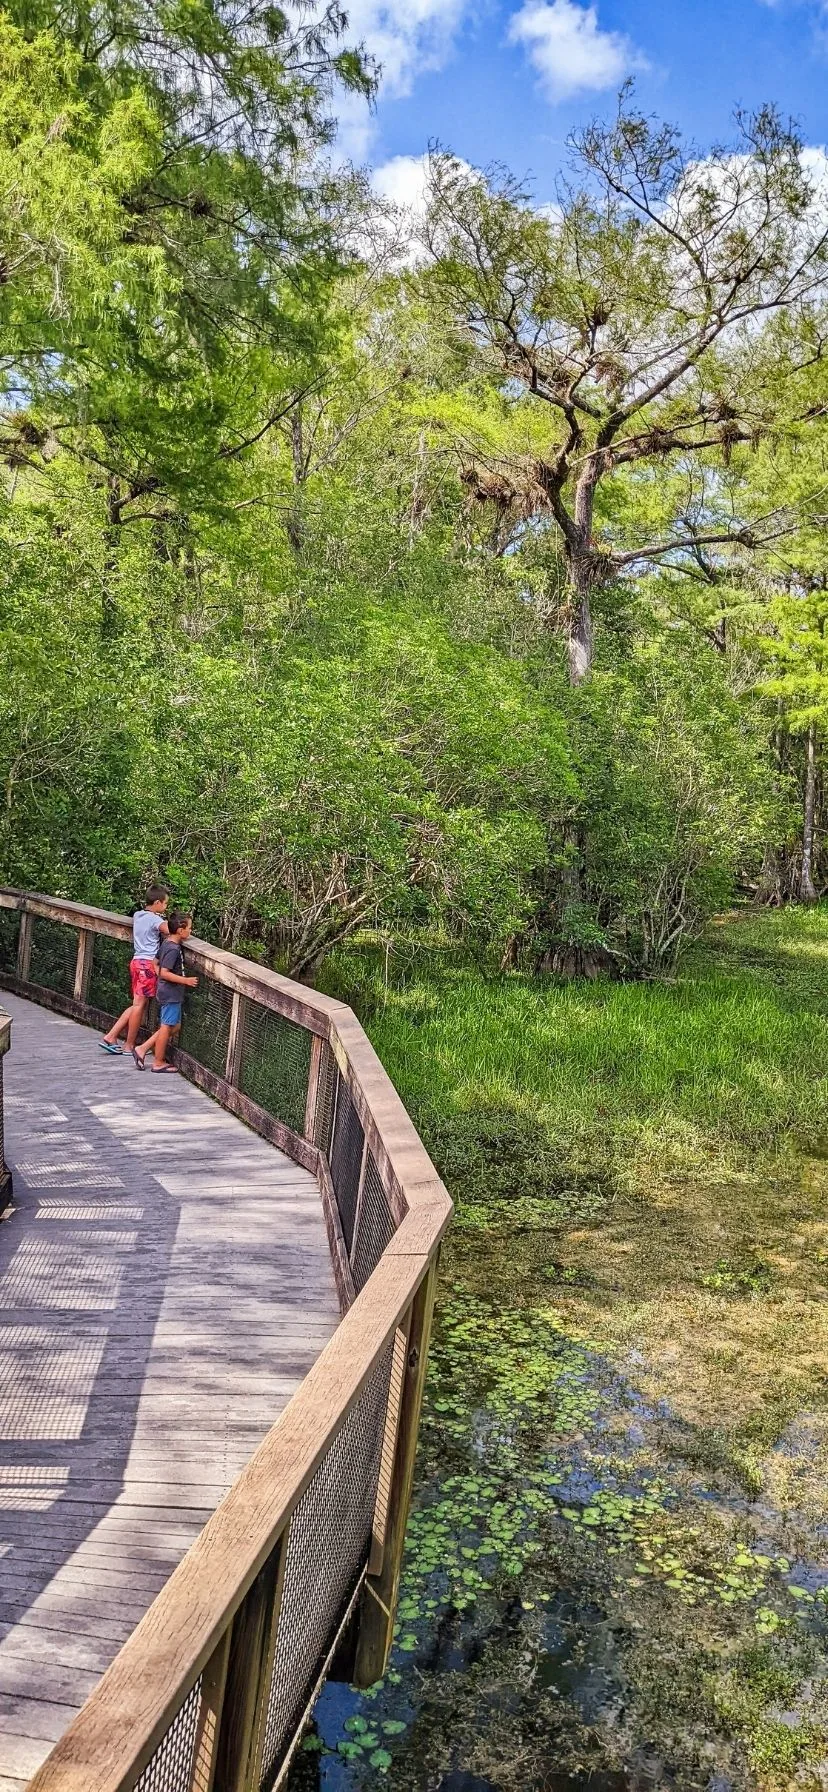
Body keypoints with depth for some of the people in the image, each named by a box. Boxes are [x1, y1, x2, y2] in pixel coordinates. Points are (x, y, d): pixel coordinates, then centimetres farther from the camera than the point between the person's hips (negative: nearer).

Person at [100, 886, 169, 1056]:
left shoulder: (137, 915, 12)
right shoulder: (155, 919, -12)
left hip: (136, 961, 8)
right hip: (148, 964, -8)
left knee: (138, 1004, 13)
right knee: (139, 1004, -1)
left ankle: (110, 1037, 10)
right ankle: (129, 1046, 5)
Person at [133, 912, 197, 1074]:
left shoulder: (167, 943, 8)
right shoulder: (173, 949, -21)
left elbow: (157, 964, 19)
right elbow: (164, 973, -25)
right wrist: (186, 980, -22)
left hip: (169, 992, 10)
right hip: (171, 993, -10)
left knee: (174, 1026, 16)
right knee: (166, 1027, 1)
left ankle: (142, 1049, 17)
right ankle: (159, 1063, 11)